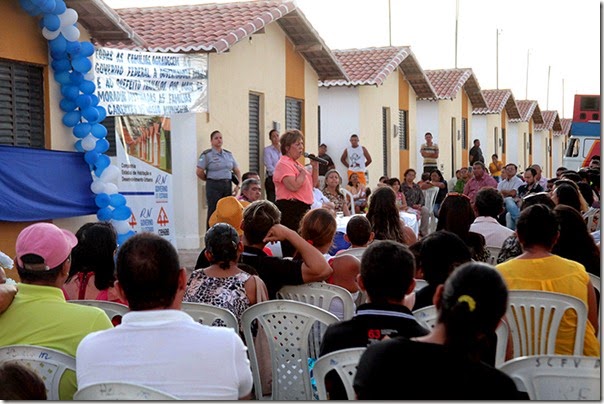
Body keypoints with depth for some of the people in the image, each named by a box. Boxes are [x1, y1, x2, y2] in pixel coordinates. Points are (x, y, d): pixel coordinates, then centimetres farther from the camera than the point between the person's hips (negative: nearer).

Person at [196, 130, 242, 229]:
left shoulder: (228, 154, 14)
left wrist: (238, 185, 3)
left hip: (228, 186, 5)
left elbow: (237, 171, 16)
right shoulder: (206, 155, -3)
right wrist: (210, 180, 5)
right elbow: (199, 172, -6)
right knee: (213, 213, -5)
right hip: (214, 187, -5)